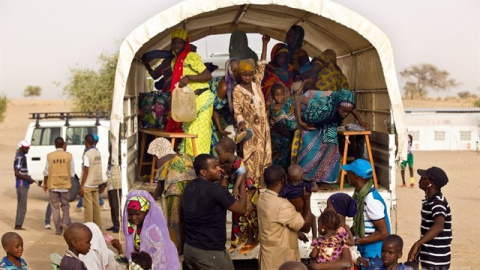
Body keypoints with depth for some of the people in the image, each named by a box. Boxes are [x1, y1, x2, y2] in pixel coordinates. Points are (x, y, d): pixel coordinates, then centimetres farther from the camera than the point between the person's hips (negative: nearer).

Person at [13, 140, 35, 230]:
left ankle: (18, 225, 17)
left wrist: (28, 178, 12)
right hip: (22, 185, -10)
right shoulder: (19, 158, -16)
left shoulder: (22, 157, 15)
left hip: (23, 185, 10)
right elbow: (17, 173, -22)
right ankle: (18, 225, -4)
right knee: (22, 207, -7)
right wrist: (28, 179, -17)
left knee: (21, 206, 13)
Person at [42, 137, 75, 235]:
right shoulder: (68, 156, -3)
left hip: (53, 185, 0)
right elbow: (72, 172, 0)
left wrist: (45, 184, 13)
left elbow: (46, 172, 0)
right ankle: (65, 222, -6)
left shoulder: (50, 156, -3)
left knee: (55, 207, 7)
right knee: (65, 205, 15)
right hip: (65, 184, 0)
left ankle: (58, 229, 7)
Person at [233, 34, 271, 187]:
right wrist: (241, 123, -25)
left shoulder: (256, 83, 9)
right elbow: (237, 110, -8)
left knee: (264, 153, 5)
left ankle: (261, 181, 10)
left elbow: (261, 66, 10)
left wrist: (265, 45, 7)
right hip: (249, 126, -5)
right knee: (251, 153, -6)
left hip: (262, 124, 5)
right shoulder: (237, 90, -4)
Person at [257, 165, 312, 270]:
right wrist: (307, 200, -8)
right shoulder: (282, 205, -27)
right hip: (281, 259, -9)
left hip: (268, 255, 9)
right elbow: (306, 226, -15)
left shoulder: (262, 199, 1)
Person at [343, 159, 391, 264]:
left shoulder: (372, 200, -25)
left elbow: (383, 233, -22)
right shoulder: (359, 194, 3)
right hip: (365, 252, 9)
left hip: (374, 255, -9)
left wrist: (355, 242, -23)